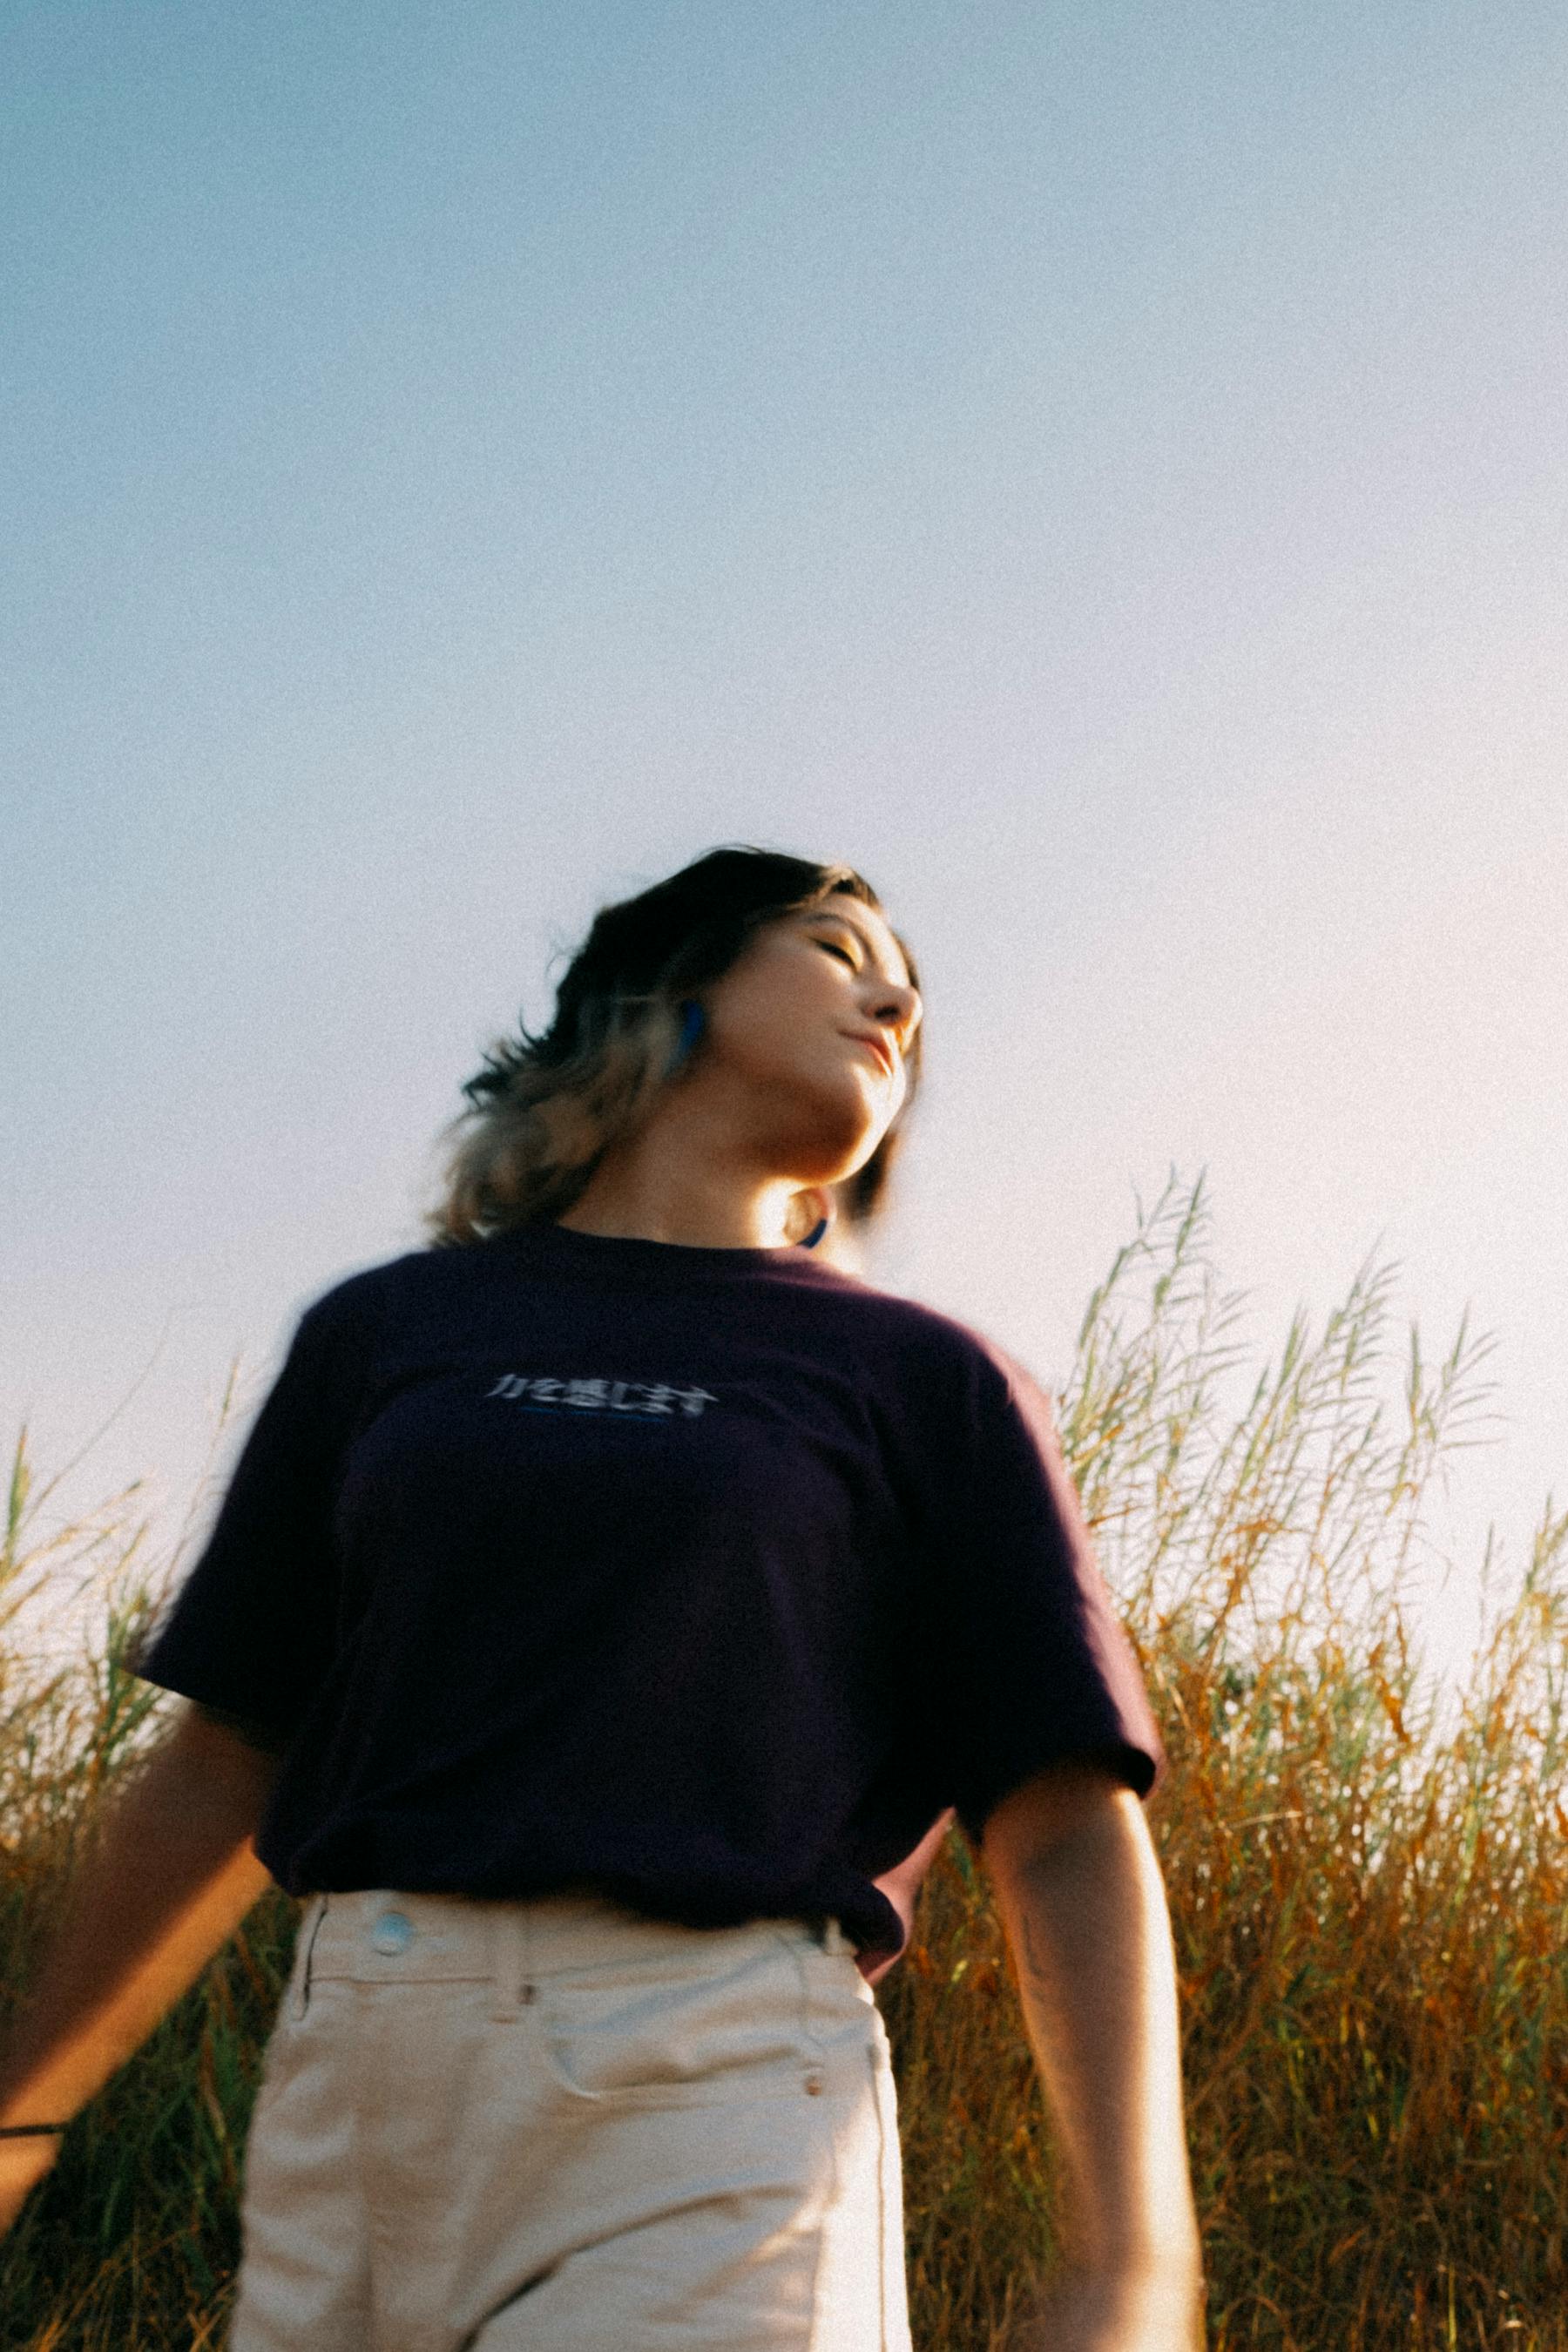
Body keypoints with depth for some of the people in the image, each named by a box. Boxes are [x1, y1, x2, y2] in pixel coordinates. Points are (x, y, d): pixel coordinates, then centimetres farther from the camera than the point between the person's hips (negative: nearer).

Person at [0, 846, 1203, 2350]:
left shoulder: (926, 1382, 10)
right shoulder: (386, 1329, 15)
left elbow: (1069, 1832, 2)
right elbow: (227, 1766, 18)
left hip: (708, 2084, -2)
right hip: (340, 2081, 3)